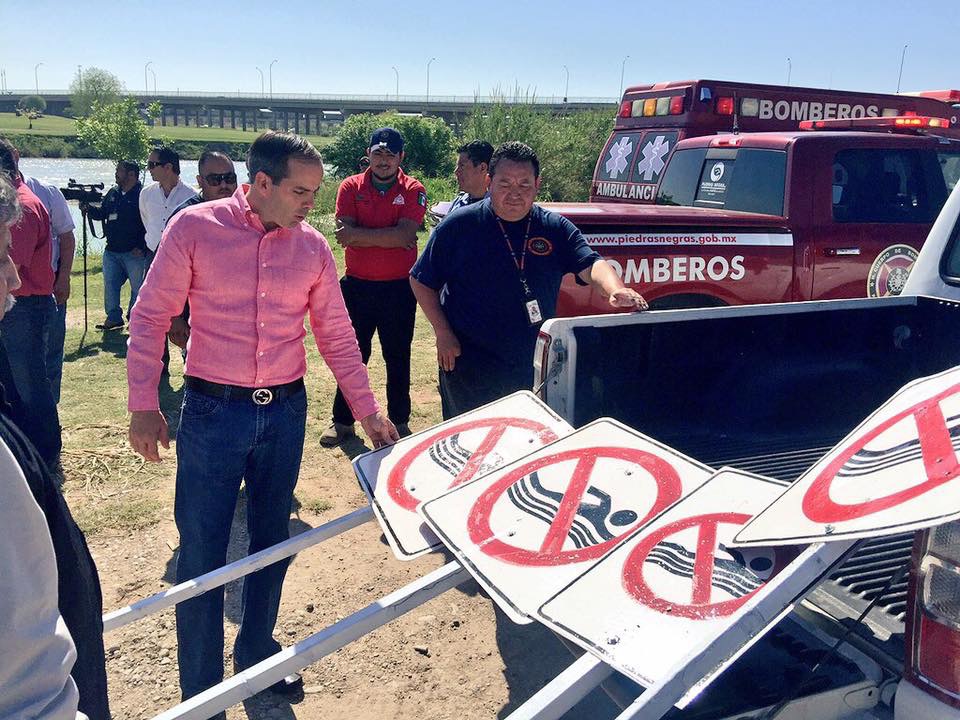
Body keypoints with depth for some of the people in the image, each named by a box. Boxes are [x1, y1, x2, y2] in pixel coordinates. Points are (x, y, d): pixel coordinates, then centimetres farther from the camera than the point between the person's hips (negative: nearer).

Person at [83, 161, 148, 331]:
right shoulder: (113, 193, 12)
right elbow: (102, 213, 19)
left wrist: (142, 247, -18)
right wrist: (89, 208, -2)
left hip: (134, 253, -7)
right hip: (111, 251, 7)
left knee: (138, 287, 2)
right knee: (110, 285, 8)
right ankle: (113, 318, 18)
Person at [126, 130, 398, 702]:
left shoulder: (313, 246, 2)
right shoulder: (194, 228, -7)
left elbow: (337, 335, 8)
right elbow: (151, 318, -4)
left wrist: (368, 411, 4)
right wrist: (144, 406, -9)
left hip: (285, 412, 4)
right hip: (212, 411, -3)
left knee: (273, 542, 15)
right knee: (201, 553, 3)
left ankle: (258, 655, 37)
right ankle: (200, 690, 21)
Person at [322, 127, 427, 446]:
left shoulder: (413, 190, -3)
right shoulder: (351, 187, 1)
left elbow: (405, 234, -19)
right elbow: (346, 234, -12)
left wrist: (360, 234, -17)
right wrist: (390, 237, -17)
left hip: (398, 288, -1)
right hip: (357, 285, 1)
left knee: (398, 357, 10)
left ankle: (399, 422, 23)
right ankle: (343, 421, 22)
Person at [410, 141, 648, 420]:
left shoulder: (556, 228, 1)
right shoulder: (458, 226, -6)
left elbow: (590, 265, -12)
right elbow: (421, 281, 0)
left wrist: (617, 290, -34)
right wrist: (443, 333, -8)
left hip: (535, 366, 3)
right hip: (470, 370, -3)